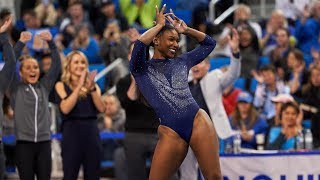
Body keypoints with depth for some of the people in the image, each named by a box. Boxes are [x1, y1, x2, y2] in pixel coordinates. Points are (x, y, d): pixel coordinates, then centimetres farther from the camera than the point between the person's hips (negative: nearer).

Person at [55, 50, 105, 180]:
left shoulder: (92, 84, 12)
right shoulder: (61, 85, 4)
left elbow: (101, 108, -3)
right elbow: (65, 109, -13)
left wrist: (92, 87, -14)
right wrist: (79, 86, -15)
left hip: (92, 132, 3)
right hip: (72, 132, -3)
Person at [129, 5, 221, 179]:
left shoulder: (181, 62, 21)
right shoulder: (141, 69, 9)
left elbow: (209, 44, 32)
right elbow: (140, 44, -12)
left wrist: (185, 30, 21)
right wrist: (159, 25, 3)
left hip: (198, 122, 3)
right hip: (170, 133, -3)